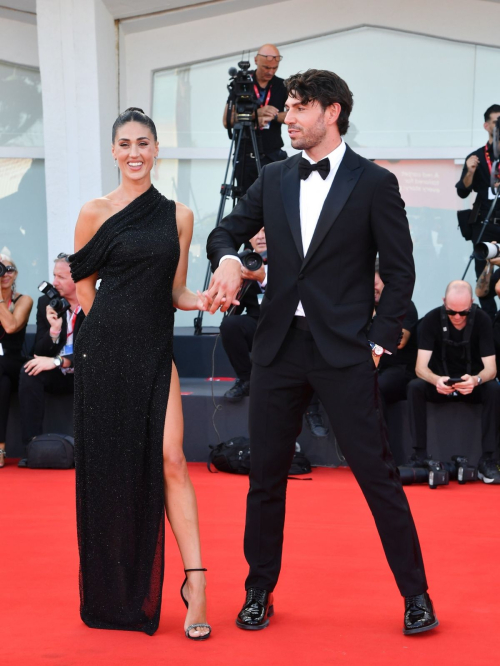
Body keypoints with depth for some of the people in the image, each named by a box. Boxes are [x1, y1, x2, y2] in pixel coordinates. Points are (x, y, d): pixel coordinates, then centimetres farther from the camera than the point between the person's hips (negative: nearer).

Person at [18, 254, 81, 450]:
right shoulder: (47, 302, 0)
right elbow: (39, 352, 0)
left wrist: (58, 361, -29)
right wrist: (54, 330, -21)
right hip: (58, 375, 3)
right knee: (29, 373, -27)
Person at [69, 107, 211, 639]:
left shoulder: (178, 216, 10)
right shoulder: (95, 214, 2)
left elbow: (176, 293, 10)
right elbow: (83, 287, 8)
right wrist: (116, 326, 5)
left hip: (155, 354, 2)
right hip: (106, 352, -1)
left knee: (170, 459, -10)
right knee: (108, 464, 3)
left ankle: (194, 581, -10)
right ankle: (112, 593, 15)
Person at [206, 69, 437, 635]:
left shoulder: (375, 184, -1)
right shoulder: (273, 180, 10)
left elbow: (399, 271, 0)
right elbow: (226, 229, 17)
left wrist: (380, 341, -6)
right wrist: (227, 258, -8)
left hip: (343, 352, -4)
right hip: (279, 346, 4)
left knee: (376, 471, -3)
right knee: (266, 472, 10)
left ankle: (415, 594, 7)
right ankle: (259, 591, 22)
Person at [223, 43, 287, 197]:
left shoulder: (282, 86, 6)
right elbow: (227, 121, -3)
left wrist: (274, 116, -18)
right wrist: (257, 113, -15)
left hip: (273, 155, 0)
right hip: (245, 155, 0)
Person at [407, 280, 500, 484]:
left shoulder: (482, 320, -15)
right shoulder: (431, 320, -15)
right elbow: (421, 367, -20)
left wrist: (476, 380, -43)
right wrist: (436, 380, -44)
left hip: (471, 384, 0)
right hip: (439, 383, 0)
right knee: (415, 387, -30)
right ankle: (420, 457, -27)